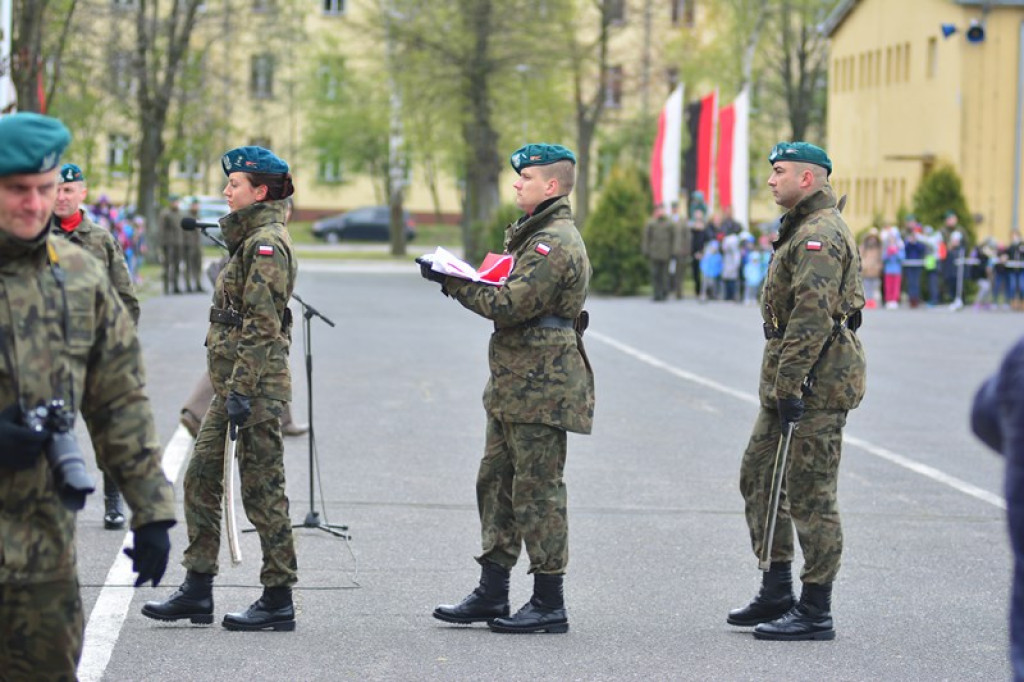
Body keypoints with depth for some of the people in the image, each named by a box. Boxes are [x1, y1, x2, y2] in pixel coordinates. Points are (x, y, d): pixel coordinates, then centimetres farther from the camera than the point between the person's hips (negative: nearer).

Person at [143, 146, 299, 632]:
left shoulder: (267, 243, -14)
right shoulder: (251, 240, 18)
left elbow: (262, 326, -20)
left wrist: (240, 391, -23)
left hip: (256, 388, -10)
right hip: (232, 385, 10)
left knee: (262, 490, -3)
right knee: (201, 477, 11)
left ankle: (278, 601, 5)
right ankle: (197, 591, 15)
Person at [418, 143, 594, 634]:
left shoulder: (556, 243, -16)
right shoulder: (534, 234, 19)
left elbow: (510, 305, -22)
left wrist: (452, 282, -14)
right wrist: (457, 280, 5)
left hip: (541, 387, -11)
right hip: (515, 387, 11)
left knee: (536, 490, -6)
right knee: (496, 481, 13)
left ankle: (549, 604, 0)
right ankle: (492, 593, 19)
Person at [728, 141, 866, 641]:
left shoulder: (819, 235, -16)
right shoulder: (804, 229, 19)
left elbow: (813, 316, -25)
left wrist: (789, 384, -26)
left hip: (817, 381, -11)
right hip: (790, 379, 11)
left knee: (810, 495, -6)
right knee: (758, 478, 16)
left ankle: (815, 613, 0)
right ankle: (776, 593, 23)